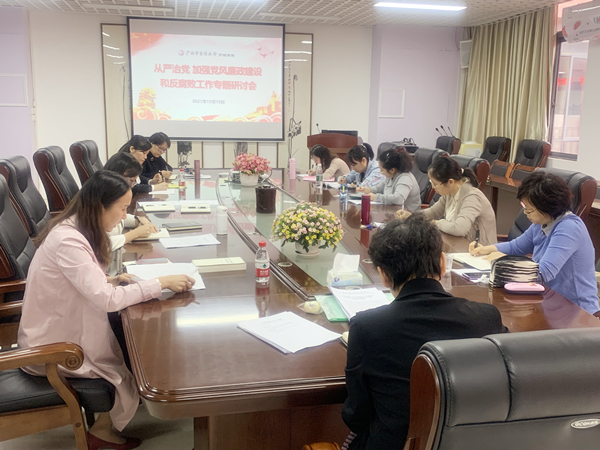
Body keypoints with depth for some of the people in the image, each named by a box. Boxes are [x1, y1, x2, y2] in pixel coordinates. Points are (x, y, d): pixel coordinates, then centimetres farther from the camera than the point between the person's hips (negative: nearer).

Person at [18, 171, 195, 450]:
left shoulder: (75, 230, 0)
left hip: (63, 330, 9)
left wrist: (110, 280, -7)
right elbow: (107, 300, -34)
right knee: (131, 373, -2)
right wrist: (162, 283, -27)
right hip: (52, 348, -9)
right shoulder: (68, 241, -31)